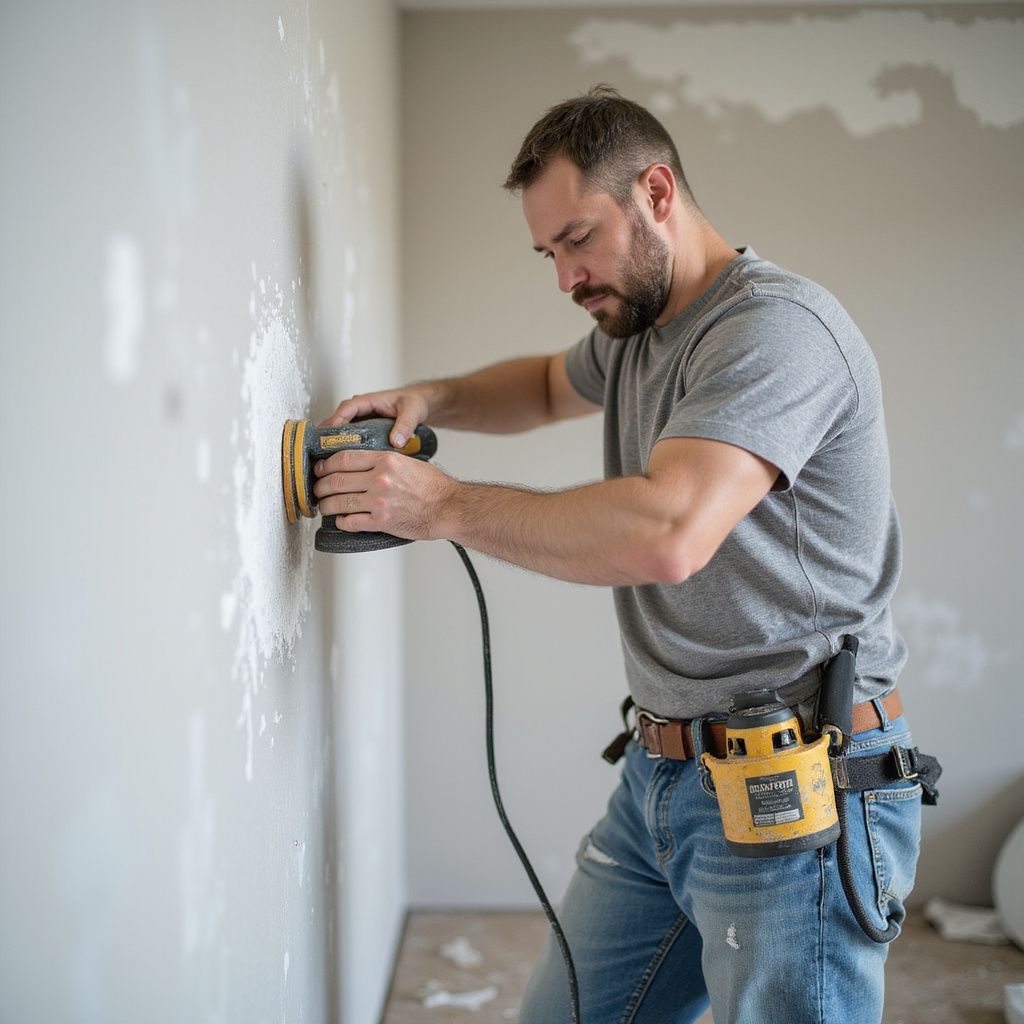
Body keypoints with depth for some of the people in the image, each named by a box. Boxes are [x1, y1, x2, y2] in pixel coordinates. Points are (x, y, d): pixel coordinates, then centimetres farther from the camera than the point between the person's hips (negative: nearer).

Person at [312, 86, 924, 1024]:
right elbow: (547, 386, 37)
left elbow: (668, 533, -31)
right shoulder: (634, 330, 14)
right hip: (661, 772, 9)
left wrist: (446, 505, -20)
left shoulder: (777, 328, -17)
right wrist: (434, 399, 14)